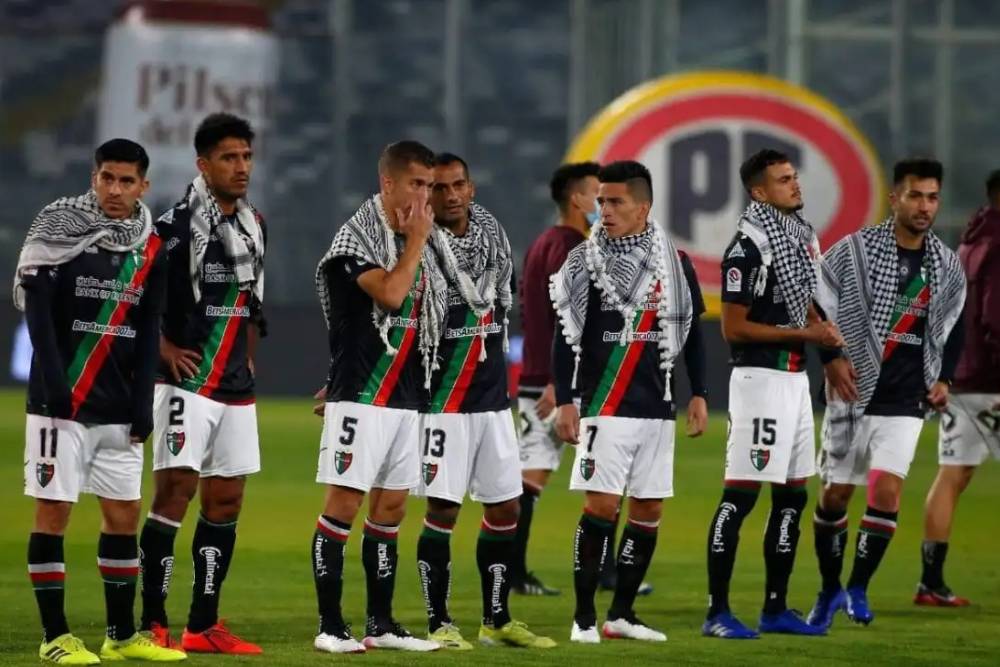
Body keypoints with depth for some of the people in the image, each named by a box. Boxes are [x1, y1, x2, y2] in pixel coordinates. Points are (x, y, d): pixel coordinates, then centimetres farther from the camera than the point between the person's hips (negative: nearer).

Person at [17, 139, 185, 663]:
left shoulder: (150, 249, 9)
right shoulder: (59, 230, -5)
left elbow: (148, 333, 11)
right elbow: (37, 310, -11)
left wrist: (143, 402, 3)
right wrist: (54, 381, -19)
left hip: (119, 406, 5)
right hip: (61, 401, -5)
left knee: (124, 513, 7)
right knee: (53, 511, -3)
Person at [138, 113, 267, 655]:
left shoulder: (254, 225, 13)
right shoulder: (178, 225, -11)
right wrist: (164, 350, -13)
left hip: (237, 388, 8)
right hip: (189, 383, -8)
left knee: (226, 500, 8)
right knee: (175, 491, -12)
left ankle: (204, 625, 14)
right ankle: (152, 623, -10)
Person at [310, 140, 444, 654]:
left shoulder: (414, 242, 15)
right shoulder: (358, 236, -9)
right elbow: (390, 294, -23)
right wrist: (417, 240, -12)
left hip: (406, 397, 8)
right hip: (361, 397, -8)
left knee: (390, 507, 9)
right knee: (344, 503, -7)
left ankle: (380, 624, 15)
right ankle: (330, 626, -5)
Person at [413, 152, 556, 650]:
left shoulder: (491, 233, 5)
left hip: (492, 396, 7)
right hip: (443, 399, -7)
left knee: (505, 507, 9)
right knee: (442, 509, -7)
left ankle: (497, 620, 19)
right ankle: (439, 623, 1)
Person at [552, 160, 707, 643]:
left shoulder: (674, 263, 6)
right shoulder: (584, 262, -2)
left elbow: (691, 332, 15)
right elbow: (566, 336, 0)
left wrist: (698, 394, 11)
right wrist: (564, 402, -5)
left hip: (657, 407, 4)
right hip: (605, 406, -4)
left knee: (648, 511, 5)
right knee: (601, 506, -10)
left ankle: (621, 614, 14)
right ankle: (584, 617, -4)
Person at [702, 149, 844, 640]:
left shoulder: (801, 237, 13)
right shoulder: (749, 246, -16)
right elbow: (734, 328, -17)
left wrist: (826, 331, 7)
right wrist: (804, 333, -16)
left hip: (795, 377, 9)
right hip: (760, 377, -9)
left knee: (792, 497, 12)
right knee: (740, 496, -8)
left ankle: (775, 609, 19)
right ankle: (717, 612, -6)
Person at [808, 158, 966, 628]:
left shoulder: (947, 267, 7)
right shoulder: (855, 251, -7)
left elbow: (952, 328, 21)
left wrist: (943, 378, 10)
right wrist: (831, 358, -12)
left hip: (906, 404, 2)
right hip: (853, 395, -2)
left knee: (887, 490, -14)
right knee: (835, 494, 6)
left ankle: (858, 588, 0)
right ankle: (830, 589, 24)